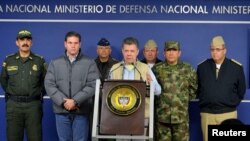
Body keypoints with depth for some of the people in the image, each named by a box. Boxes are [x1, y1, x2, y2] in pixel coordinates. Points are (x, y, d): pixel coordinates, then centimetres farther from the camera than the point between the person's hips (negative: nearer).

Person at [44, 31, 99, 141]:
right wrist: (63, 101, -11)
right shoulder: (55, 63, 9)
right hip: (61, 111, 2)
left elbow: (93, 86, -7)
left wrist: (75, 101, -14)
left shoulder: (90, 63, 2)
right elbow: (49, 85, 1)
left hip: (81, 111, -2)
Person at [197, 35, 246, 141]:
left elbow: (241, 90, 10)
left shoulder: (237, 67, 0)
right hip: (207, 114, 1)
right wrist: (203, 101, 9)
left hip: (228, 113, -1)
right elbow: (197, 88, 15)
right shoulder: (202, 67, 4)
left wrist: (233, 103, 6)